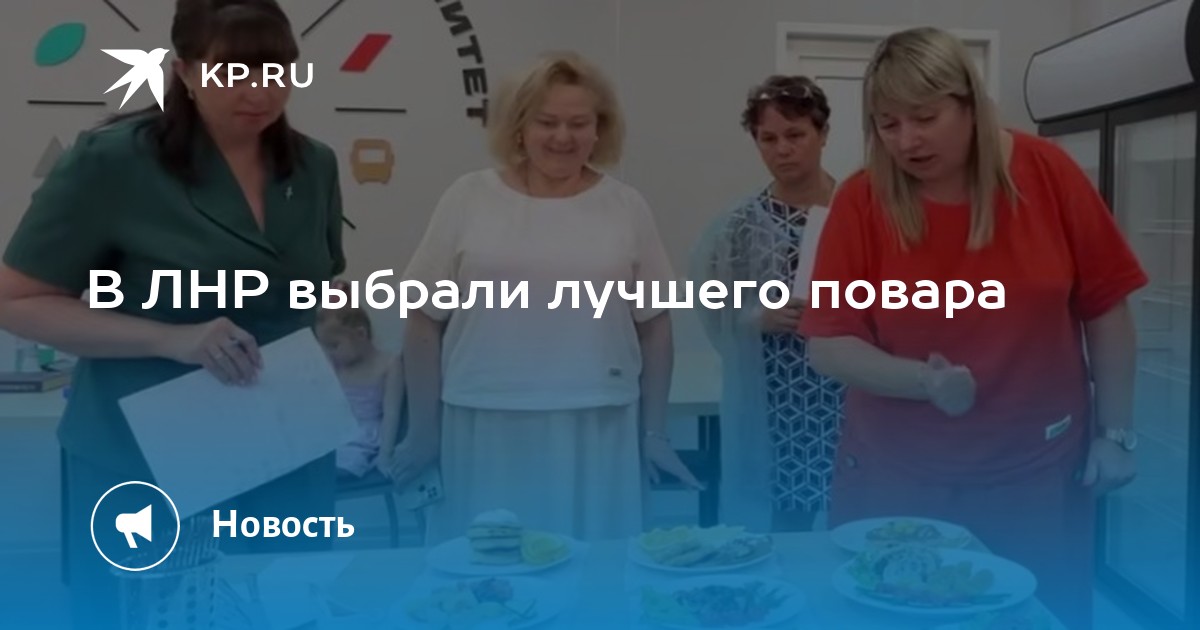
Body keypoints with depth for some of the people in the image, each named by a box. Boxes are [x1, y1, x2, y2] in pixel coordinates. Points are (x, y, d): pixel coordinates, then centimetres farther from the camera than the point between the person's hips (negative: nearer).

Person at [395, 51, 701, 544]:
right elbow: (426, 319, 3)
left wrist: (655, 431, 8)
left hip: (598, 430, 1)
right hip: (484, 428, 0)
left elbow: (654, 322, 8)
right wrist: (422, 428, 3)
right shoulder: (469, 199, 1)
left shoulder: (626, 207, 4)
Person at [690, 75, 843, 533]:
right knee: (777, 527, 7)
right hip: (772, 404, 0)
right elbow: (712, 312, 1)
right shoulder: (742, 223, 0)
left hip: (851, 397, 0)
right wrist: (761, 318, -15)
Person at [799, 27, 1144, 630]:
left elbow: (1104, 308, 0)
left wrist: (1116, 432, 1)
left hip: (1036, 472, 1)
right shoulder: (860, 202, -9)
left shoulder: (1044, 172, -7)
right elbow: (828, 345, -10)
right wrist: (923, 380, -25)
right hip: (897, 476, 0)